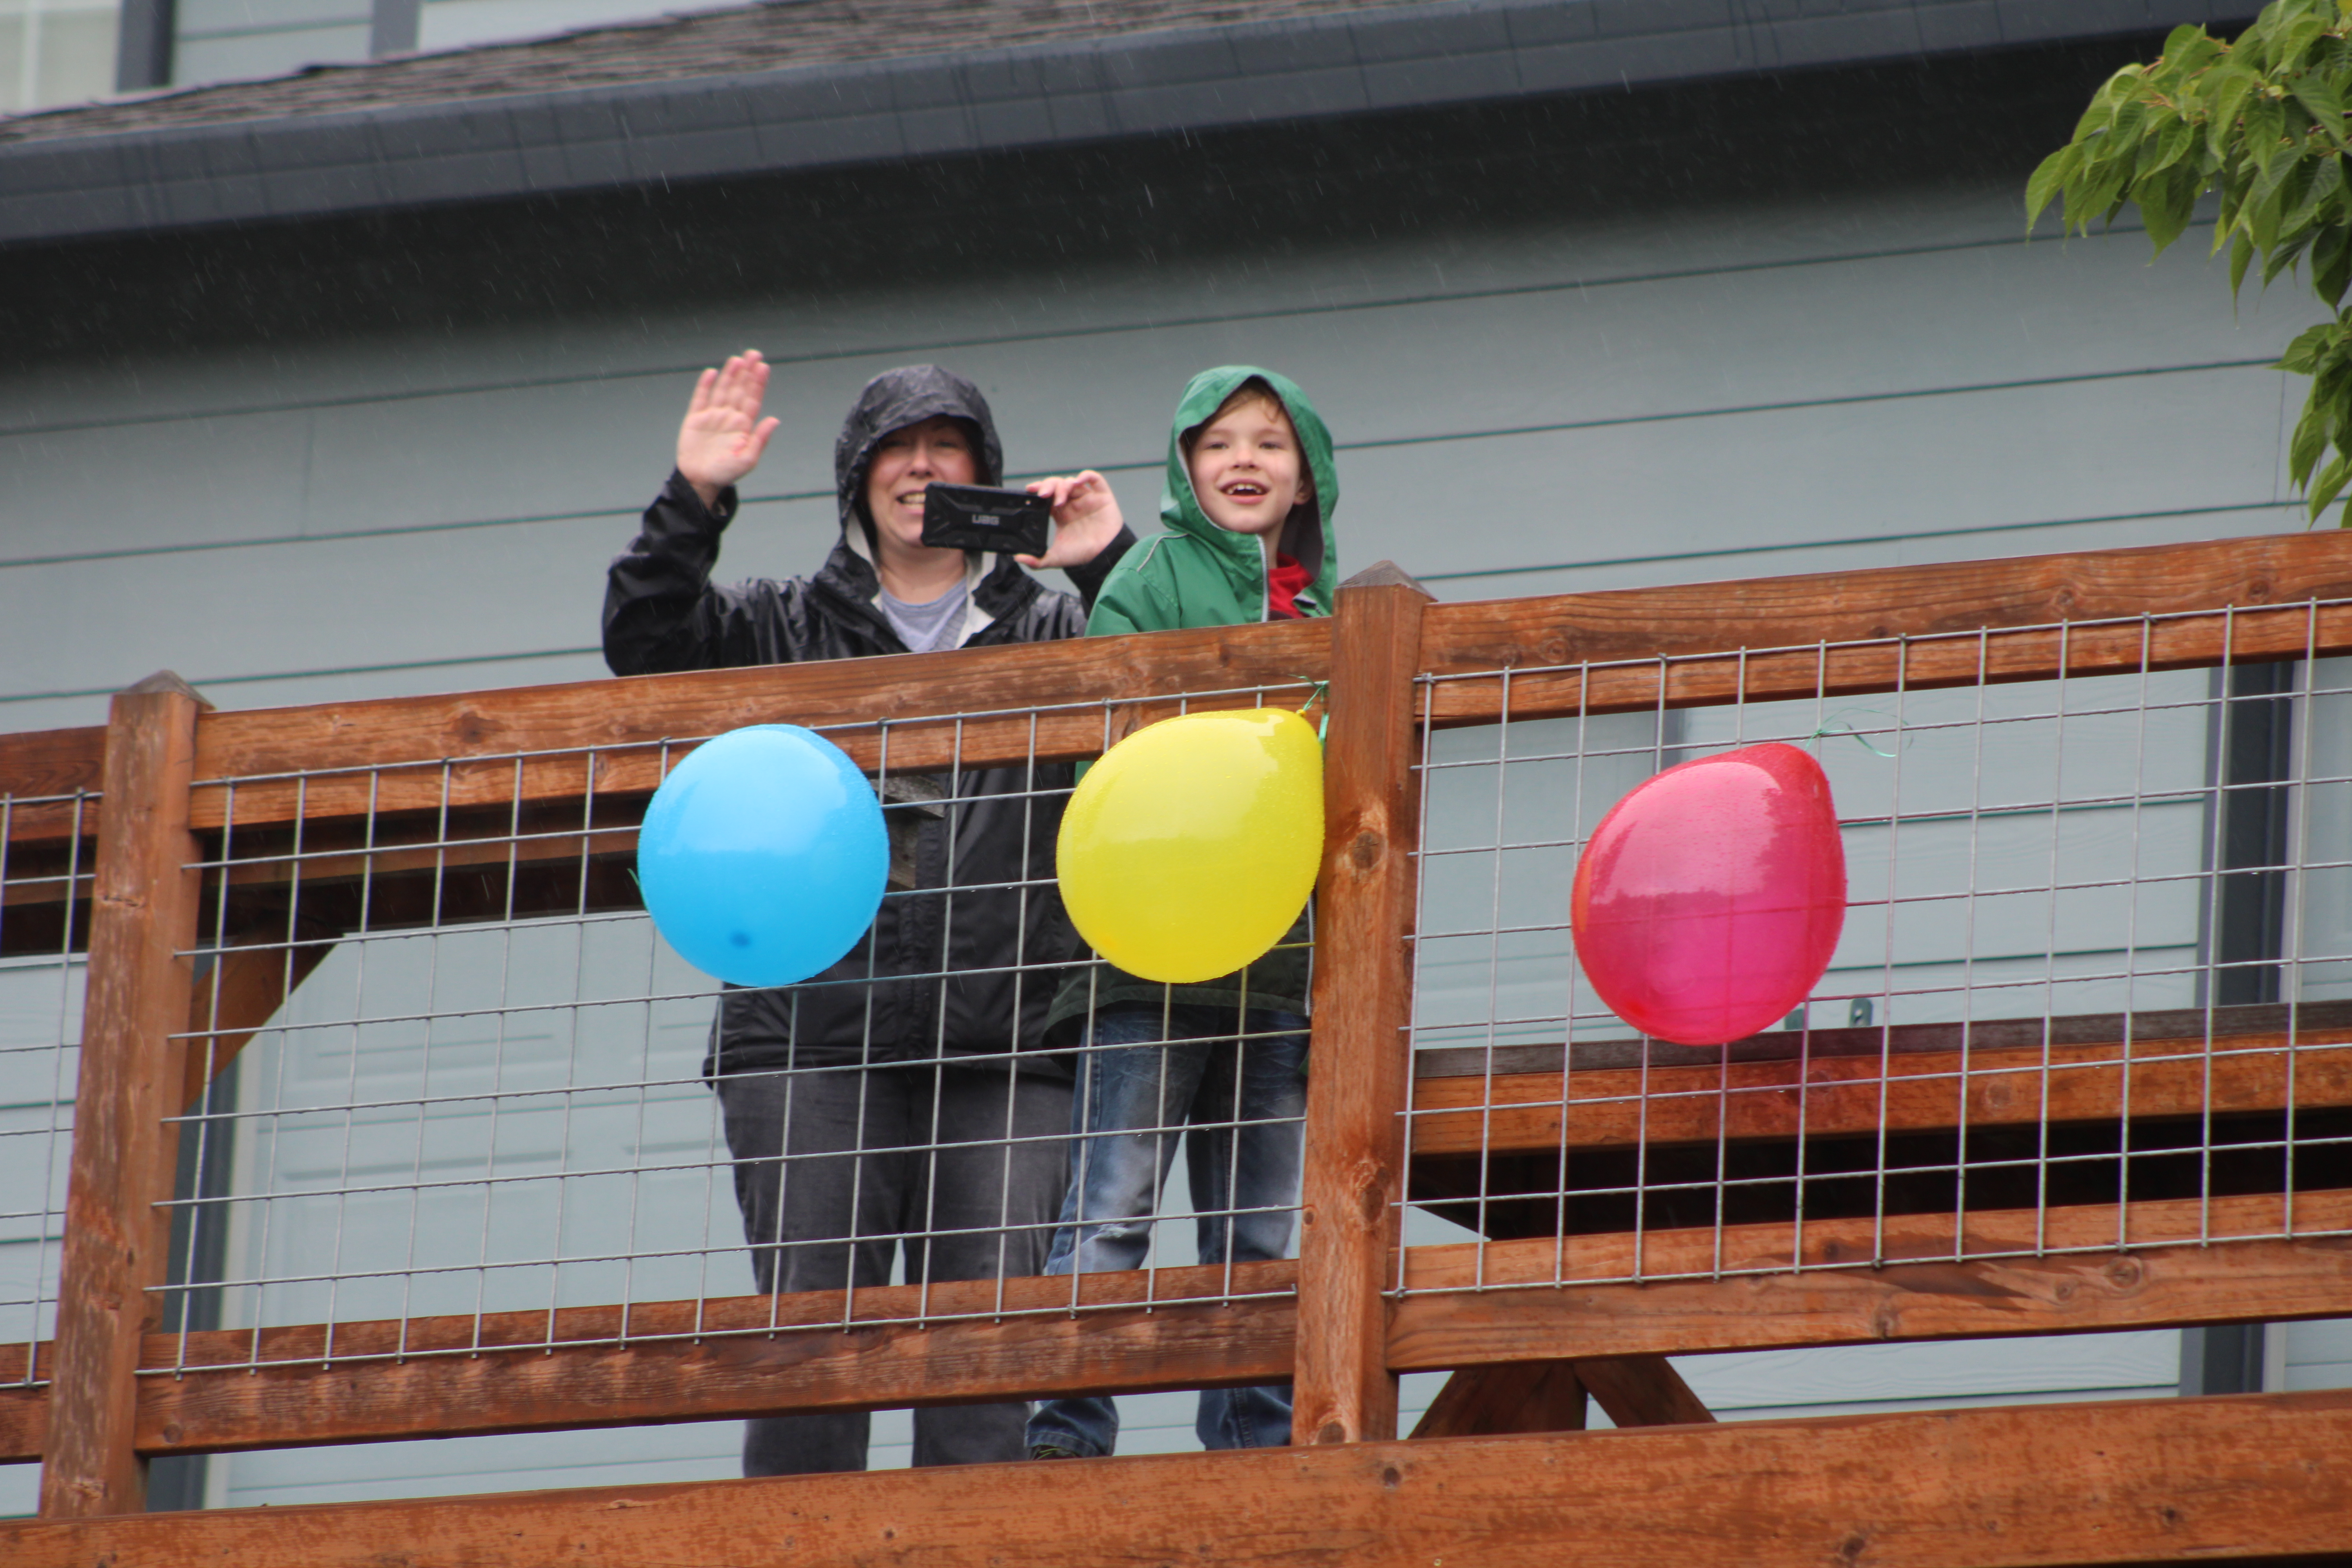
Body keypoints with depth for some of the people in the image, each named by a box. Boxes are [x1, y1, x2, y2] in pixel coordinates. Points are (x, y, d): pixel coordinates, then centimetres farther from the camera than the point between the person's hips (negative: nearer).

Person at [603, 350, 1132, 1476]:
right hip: (815, 1037, 0)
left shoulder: (1047, 632, 17)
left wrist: (1114, 569, -4)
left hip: (1000, 1051, 0)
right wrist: (695, 500, -3)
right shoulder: (789, 627, 18)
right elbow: (647, 645, 6)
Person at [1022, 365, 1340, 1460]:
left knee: (1261, 1240, 7)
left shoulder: (1326, 609, 17)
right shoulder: (1155, 576, 2)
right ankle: (1065, 1434, -10)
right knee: (1110, 1213, -9)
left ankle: (1258, 1450, 9)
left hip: (1278, 969, 5)